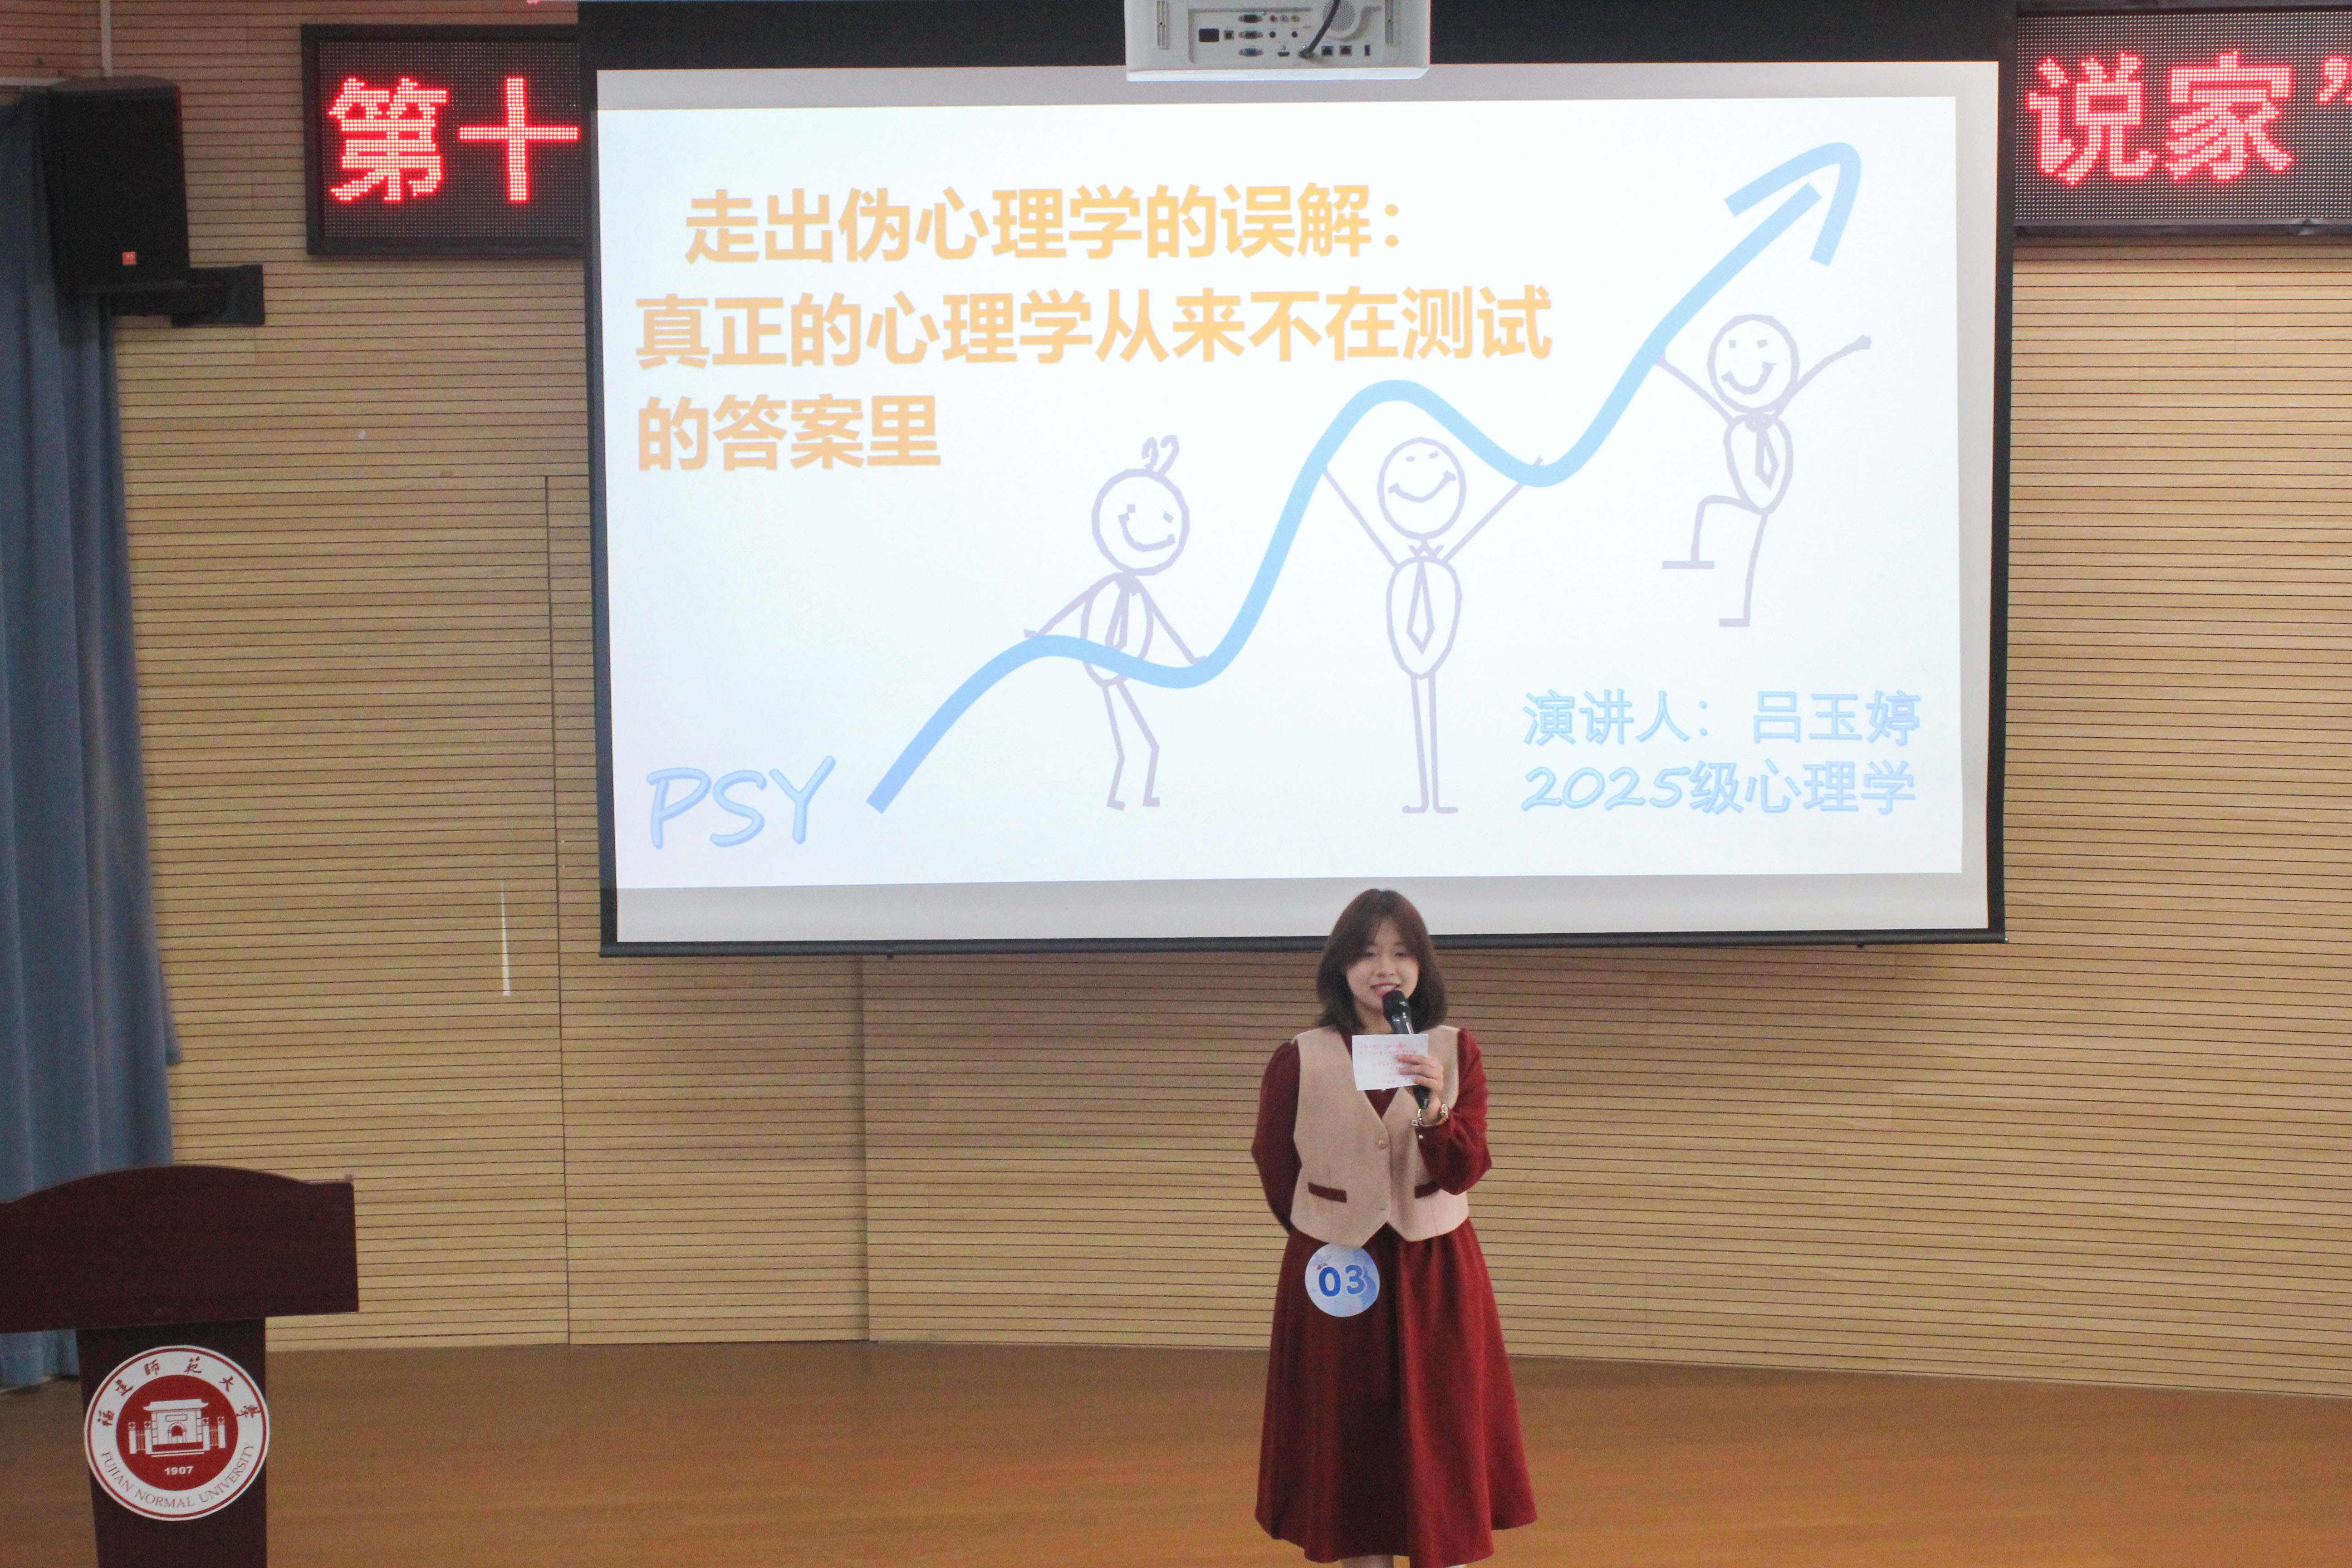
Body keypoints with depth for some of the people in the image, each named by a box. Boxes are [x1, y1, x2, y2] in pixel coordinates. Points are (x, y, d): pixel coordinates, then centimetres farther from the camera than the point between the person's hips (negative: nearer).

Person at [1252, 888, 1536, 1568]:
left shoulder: (1456, 1053, -1)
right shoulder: (1297, 1063, -6)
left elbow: (1463, 1173, -10)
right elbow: (1277, 1174, 8)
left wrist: (1435, 1109, -27)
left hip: (1436, 1278, 1)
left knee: (1441, 1456, 4)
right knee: (1348, 1456, 5)